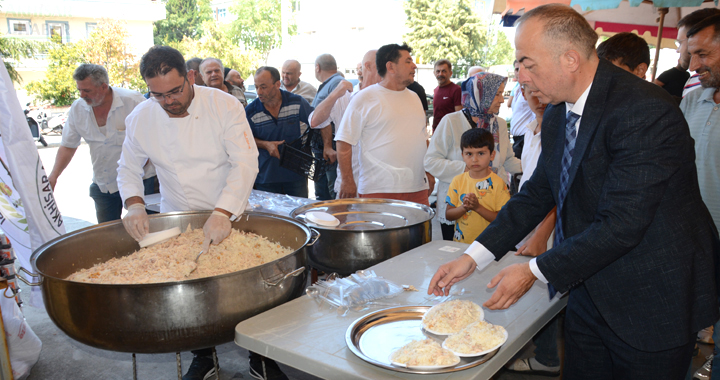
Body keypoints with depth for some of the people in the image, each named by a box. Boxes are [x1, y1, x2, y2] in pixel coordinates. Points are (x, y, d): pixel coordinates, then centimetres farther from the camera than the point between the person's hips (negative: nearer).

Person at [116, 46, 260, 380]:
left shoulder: (224, 105, -16)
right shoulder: (141, 118, -6)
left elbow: (245, 162, -23)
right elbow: (128, 168, 6)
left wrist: (223, 213, -35)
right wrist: (134, 204, -15)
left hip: (228, 217, -2)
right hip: (176, 220, 3)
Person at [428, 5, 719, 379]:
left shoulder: (645, 112, -24)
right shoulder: (557, 115, 2)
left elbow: (621, 224, -26)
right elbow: (537, 193, 7)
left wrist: (535, 270, -20)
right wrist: (473, 256, -2)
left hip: (651, 302, -7)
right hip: (589, 290, 7)